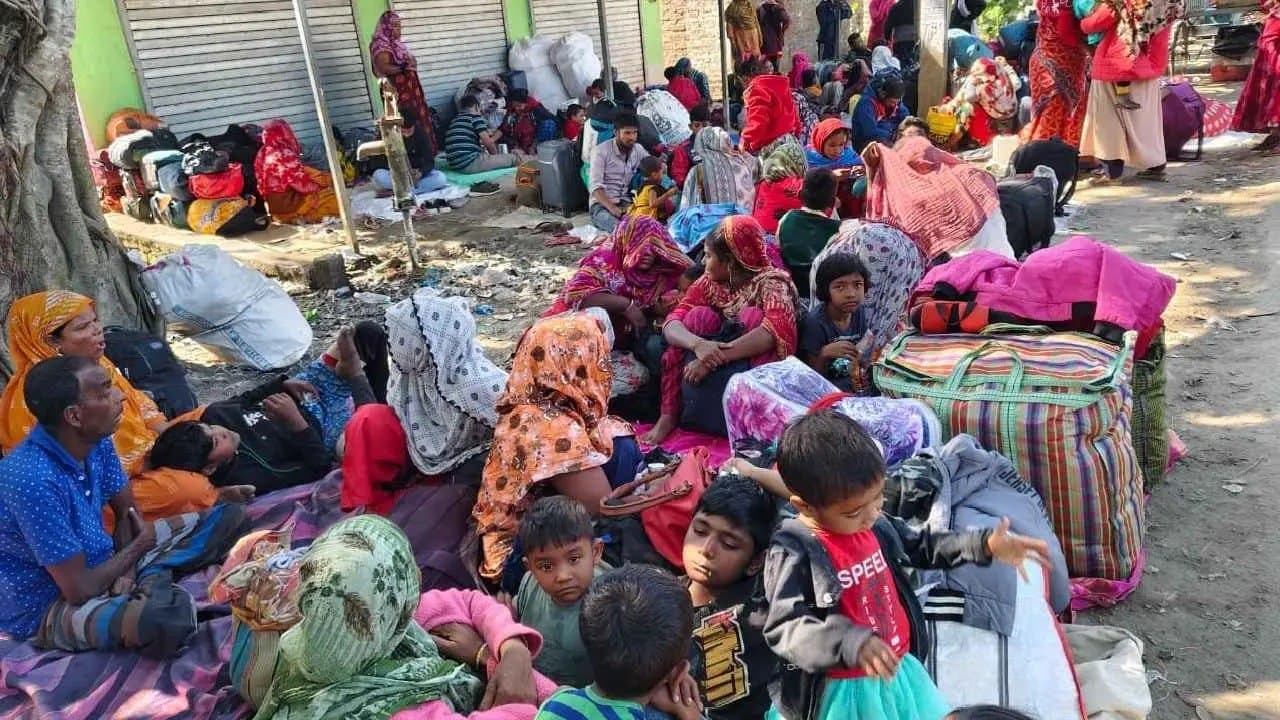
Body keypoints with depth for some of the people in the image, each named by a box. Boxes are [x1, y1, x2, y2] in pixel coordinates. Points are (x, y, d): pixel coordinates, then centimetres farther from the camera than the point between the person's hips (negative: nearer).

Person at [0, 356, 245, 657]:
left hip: (98, 566, 8)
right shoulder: (33, 480, -32)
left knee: (228, 517, 4)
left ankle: (149, 581, -6)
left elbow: (127, 512, 7)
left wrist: (125, 571, -11)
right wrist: (142, 543, -11)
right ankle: (151, 587, -8)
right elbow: (80, 590, -27)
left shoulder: (96, 441, -8)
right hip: (48, 608, -8)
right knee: (162, 618, -40)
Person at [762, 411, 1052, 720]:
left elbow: (921, 547, 14)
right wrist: (851, 643, -44)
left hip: (898, 672, 7)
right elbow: (782, 627, -30)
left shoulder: (876, 525, -3)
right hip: (839, 692, -6)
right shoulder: (793, 554, -26)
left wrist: (984, 545, 2)